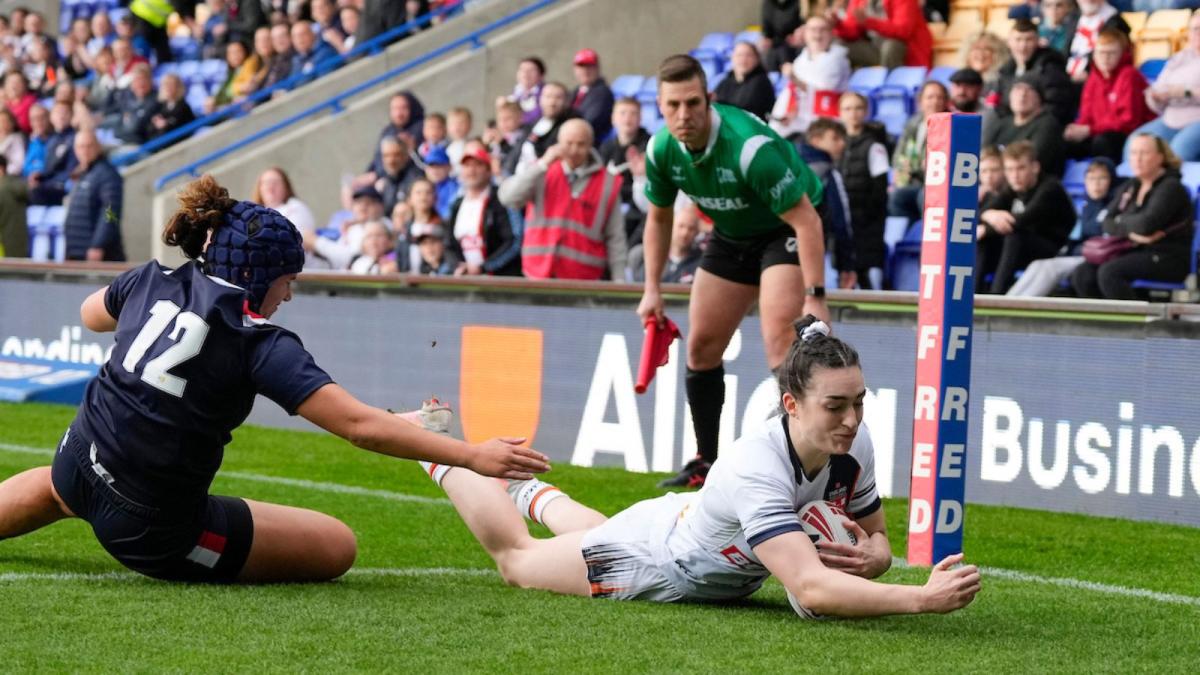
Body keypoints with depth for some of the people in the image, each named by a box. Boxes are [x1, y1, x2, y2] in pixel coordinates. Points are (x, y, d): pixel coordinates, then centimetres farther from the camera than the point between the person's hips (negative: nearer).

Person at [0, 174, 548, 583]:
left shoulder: (153, 281, -2)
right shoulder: (261, 344, -18)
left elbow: (90, 315, 23)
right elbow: (361, 426, -22)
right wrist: (472, 456, -21)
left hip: (81, 464, 7)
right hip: (150, 526, -7)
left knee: (56, 488, 44)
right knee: (337, 546, -1)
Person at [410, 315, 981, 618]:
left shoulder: (854, 446, -26)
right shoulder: (754, 469, -48)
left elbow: (877, 538, -8)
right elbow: (810, 589, -57)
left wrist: (871, 558, -32)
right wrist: (922, 598, -64)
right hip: (651, 561, -6)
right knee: (512, 555, 23)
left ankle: (535, 493, 68)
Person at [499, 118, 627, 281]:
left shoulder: (607, 183, 4)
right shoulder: (542, 174, 8)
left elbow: (615, 238, 4)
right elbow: (508, 198, -8)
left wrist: (619, 283, -1)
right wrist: (543, 163, -12)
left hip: (584, 280, -1)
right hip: (538, 275, 1)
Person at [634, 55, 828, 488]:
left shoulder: (749, 146, -36)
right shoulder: (662, 149, -15)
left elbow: (805, 219, -33)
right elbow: (659, 217, 6)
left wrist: (815, 297, -38)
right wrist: (652, 290, 2)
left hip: (787, 229, -7)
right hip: (732, 235, 7)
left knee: (780, 341, -24)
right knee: (701, 346, 7)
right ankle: (706, 464, 20)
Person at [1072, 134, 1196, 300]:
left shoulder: (1170, 187, -9)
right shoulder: (1130, 186, 14)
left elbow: (1147, 224, -23)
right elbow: (1108, 223, 6)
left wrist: (1122, 221, -3)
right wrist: (1131, 232, -14)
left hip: (1168, 260, -8)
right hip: (1136, 253, 8)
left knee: (1108, 272, -30)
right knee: (1081, 275, -12)